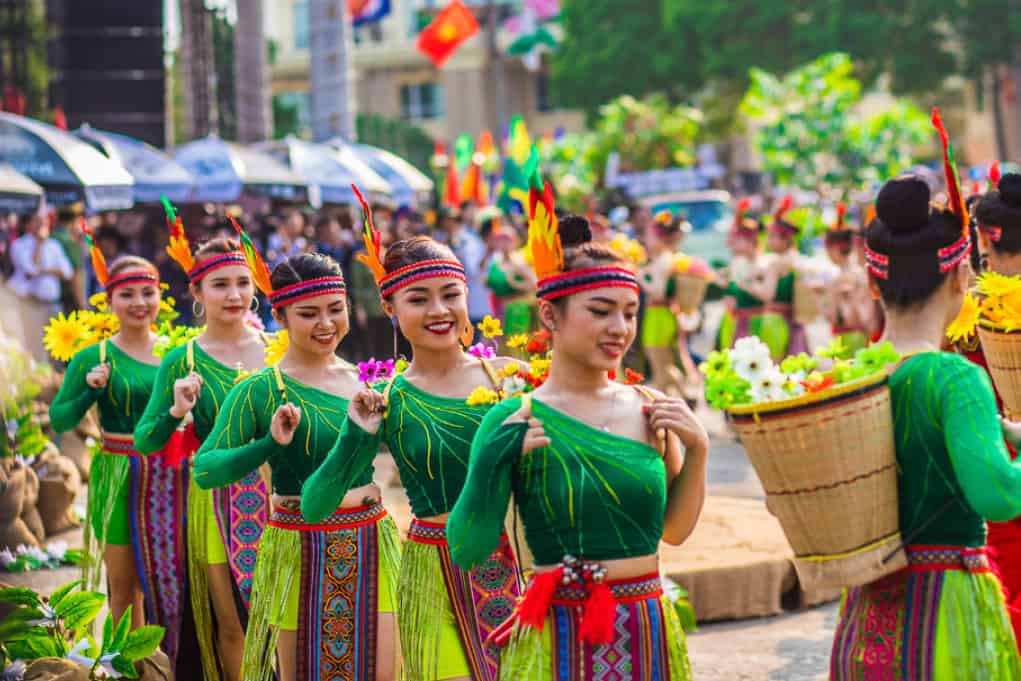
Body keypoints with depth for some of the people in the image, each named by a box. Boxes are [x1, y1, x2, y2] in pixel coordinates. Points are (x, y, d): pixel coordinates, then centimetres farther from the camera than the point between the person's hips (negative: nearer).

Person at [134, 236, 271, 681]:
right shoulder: (183, 361, -5)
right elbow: (144, 442, -5)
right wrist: (176, 412, -22)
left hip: (278, 496, 2)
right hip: (218, 503, -2)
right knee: (233, 625, 6)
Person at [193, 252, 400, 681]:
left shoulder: (363, 378, 6)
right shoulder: (260, 390, -8)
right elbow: (203, 471, -16)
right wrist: (269, 444, -27)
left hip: (371, 547, 4)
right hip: (300, 551, -4)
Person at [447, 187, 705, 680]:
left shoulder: (650, 408, 2)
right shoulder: (517, 421, -9)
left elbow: (673, 528, 12)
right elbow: (467, 552, -12)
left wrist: (697, 450, -1)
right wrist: (493, 463, -24)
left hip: (650, 633, 4)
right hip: (560, 636, -4)